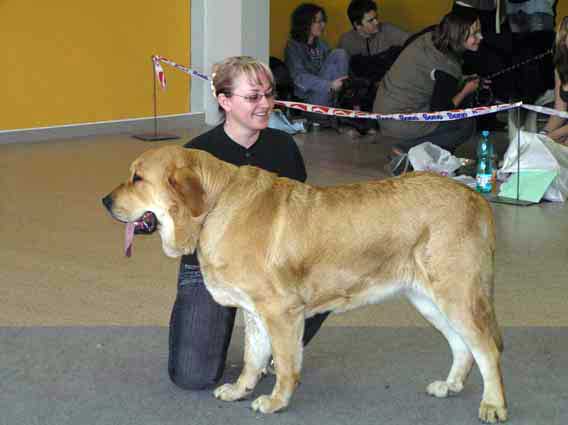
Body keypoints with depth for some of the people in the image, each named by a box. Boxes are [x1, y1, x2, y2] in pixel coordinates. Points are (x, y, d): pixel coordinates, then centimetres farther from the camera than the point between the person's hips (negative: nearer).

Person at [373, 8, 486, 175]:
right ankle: (404, 150, 1)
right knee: (467, 125, 0)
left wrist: (466, 81, 16)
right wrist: (466, 90, -1)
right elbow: (439, 111, -15)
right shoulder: (447, 67, -25)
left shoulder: (430, 39, -2)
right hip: (400, 123, -9)